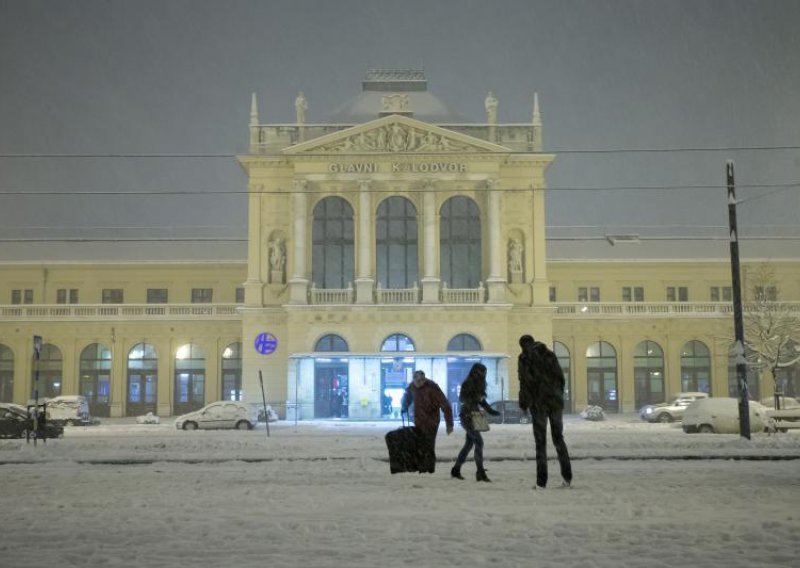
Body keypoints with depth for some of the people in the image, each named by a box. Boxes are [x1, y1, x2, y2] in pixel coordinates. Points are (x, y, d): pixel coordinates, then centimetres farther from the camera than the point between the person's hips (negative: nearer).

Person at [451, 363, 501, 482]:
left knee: (469, 444, 12)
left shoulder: (478, 384, 13)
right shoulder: (468, 383, -12)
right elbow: (461, 398, -22)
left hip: (473, 416, 9)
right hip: (466, 416, -9)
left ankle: (456, 470, 21)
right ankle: (480, 473, -15)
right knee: (479, 442, -15)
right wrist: (476, 398, -33)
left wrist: (490, 410, 15)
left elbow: (481, 400, 21)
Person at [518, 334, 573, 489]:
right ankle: (567, 477, 7)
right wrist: (559, 396, 15)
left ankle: (541, 482, -4)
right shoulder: (550, 354, 11)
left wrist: (523, 403, -2)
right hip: (555, 401, 4)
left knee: (540, 441, 0)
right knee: (558, 438, 13)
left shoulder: (524, 358, -3)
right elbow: (560, 376, 9)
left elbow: (525, 382, -10)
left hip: (538, 402, -4)